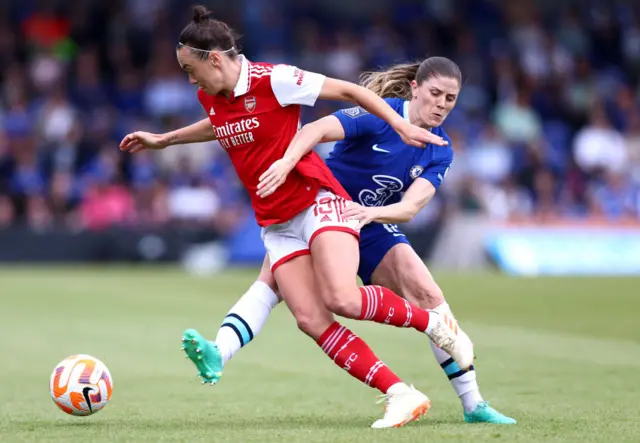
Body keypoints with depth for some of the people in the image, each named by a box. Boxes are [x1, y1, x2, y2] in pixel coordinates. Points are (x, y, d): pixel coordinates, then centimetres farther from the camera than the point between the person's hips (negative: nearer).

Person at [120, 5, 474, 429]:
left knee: (342, 299, -28)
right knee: (310, 320, -13)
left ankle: (434, 322, -3)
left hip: (317, 201, -7)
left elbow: (349, 91, -9)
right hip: (277, 225, 7)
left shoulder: (273, 79, -14)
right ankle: (401, 395, -12)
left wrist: (402, 126, -14)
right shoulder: (211, 98, 8)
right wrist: (163, 139, 39)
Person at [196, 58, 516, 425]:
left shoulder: (440, 152, -5)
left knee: (427, 294, -12)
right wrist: (287, 161, -52)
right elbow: (315, 130, -32)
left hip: (374, 226, 4)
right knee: (273, 280, -28)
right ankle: (219, 356, -43)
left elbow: (410, 207, -20)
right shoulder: (381, 113, -18)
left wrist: (372, 213, -41)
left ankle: (474, 404, -4)